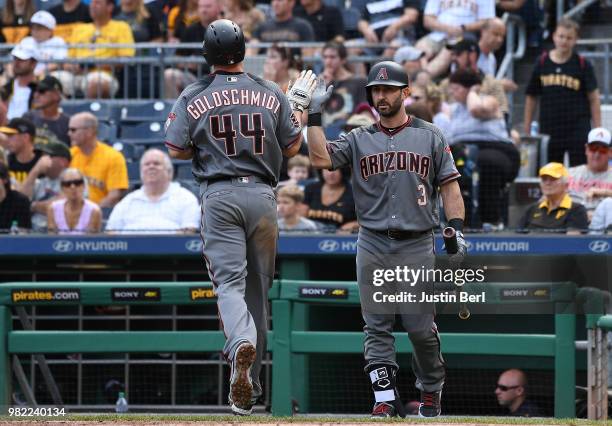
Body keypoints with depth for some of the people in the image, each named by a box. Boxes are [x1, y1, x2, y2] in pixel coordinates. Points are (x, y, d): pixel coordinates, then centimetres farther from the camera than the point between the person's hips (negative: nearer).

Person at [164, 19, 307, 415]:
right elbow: (292, 148, 9)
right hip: (262, 195, 2)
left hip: (219, 196, -2)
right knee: (258, 287, 11)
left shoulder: (193, 97, -2)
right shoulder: (272, 94, 3)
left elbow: (177, 151, 1)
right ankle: (249, 385, 15)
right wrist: (299, 105, 23)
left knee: (230, 281, -8)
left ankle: (242, 345, -40)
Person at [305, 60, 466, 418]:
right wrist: (315, 114, -7)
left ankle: (431, 391, 20)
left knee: (421, 327, 0)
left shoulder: (430, 136, 8)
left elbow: (450, 186, 5)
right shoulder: (359, 140, 11)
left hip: (418, 245, -2)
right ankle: (386, 399, -3)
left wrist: (458, 230, -6)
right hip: (373, 246, 2)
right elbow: (320, 158, -4)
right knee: (377, 327, -3)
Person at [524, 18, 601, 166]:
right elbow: (531, 97, 11)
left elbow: (593, 99, -1)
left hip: (578, 131, -2)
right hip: (549, 130, 3)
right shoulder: (542, 63, 4)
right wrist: (526, 130, 10)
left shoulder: (583, 65, -2)